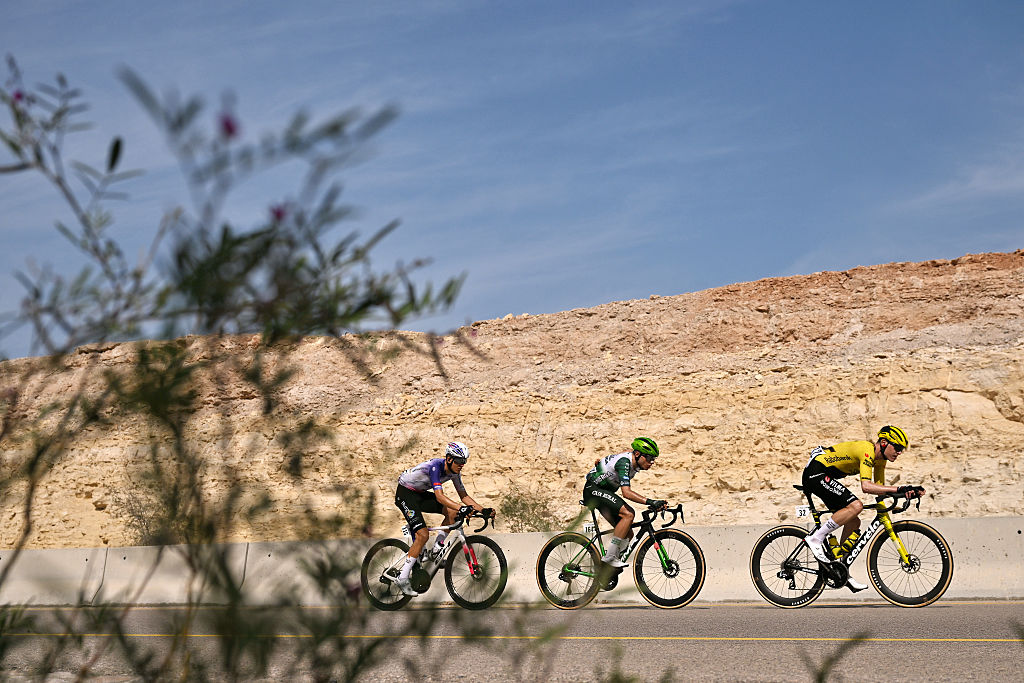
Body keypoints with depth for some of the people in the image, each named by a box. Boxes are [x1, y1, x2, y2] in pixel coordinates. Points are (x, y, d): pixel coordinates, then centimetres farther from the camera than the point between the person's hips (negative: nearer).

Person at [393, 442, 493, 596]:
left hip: (420, 494, 8)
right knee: (423, 535, -19)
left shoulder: (454, 471, -6)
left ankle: (436, 550, 4)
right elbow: (439, 496, -40)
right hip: (405, 493, -8)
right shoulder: (436, 466, -30)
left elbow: (464, 496, 2)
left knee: (452, 512, -8)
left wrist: (483, 510, -11)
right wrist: (462, 508, -52)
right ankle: (402, 578, -13)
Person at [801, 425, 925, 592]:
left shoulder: (880, 458, 7)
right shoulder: (867, 450, -23)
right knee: (855, 505, -27)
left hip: (825, 476, 11)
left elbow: (879, 488, 9)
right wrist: (899, 489, -38)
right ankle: (815, 538, -19)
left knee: (853, 523, 7)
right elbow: (866, 486, -35)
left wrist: (906, 493, -7)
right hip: (816, 473, -11)